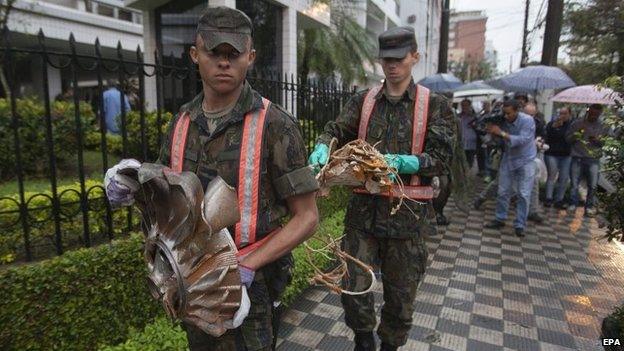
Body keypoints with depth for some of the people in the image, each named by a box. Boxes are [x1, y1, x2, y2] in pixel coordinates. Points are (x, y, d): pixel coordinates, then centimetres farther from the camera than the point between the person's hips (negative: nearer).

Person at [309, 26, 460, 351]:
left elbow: (441, 158, -5)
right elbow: (336, 130, 0)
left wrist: (403, 162, -23)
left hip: (407, 213, -1)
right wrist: (322, 147, -23)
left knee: (401, 293, 13)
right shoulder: (362, 100, 9)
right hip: (363, 206, 1)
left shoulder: (434, 105, 2)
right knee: (353, 287, 4)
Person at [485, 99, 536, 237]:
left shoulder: (527, 120, -20)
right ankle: (500, 219, 20)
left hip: (525, 161, -4)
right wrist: (493, 132, -21)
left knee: (524, 195, -1)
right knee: (503, 192, 7)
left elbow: (522, 140, -30)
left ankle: (520, 225, 8)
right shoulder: (504, 121, -6)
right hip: (508, 160, 4)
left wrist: (501, 133, -33)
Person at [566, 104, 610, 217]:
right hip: (577, 158, -1)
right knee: (574, 183, 3)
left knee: (593, 185, -1)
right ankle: (573, 204, 18)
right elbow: (567, 138, 5)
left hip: (593, 160, 1)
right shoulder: (577, 123, 7)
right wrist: (578, 133, -13)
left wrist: (598, 141, -11)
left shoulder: (603, 127, 10)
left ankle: (589, 206, 13)